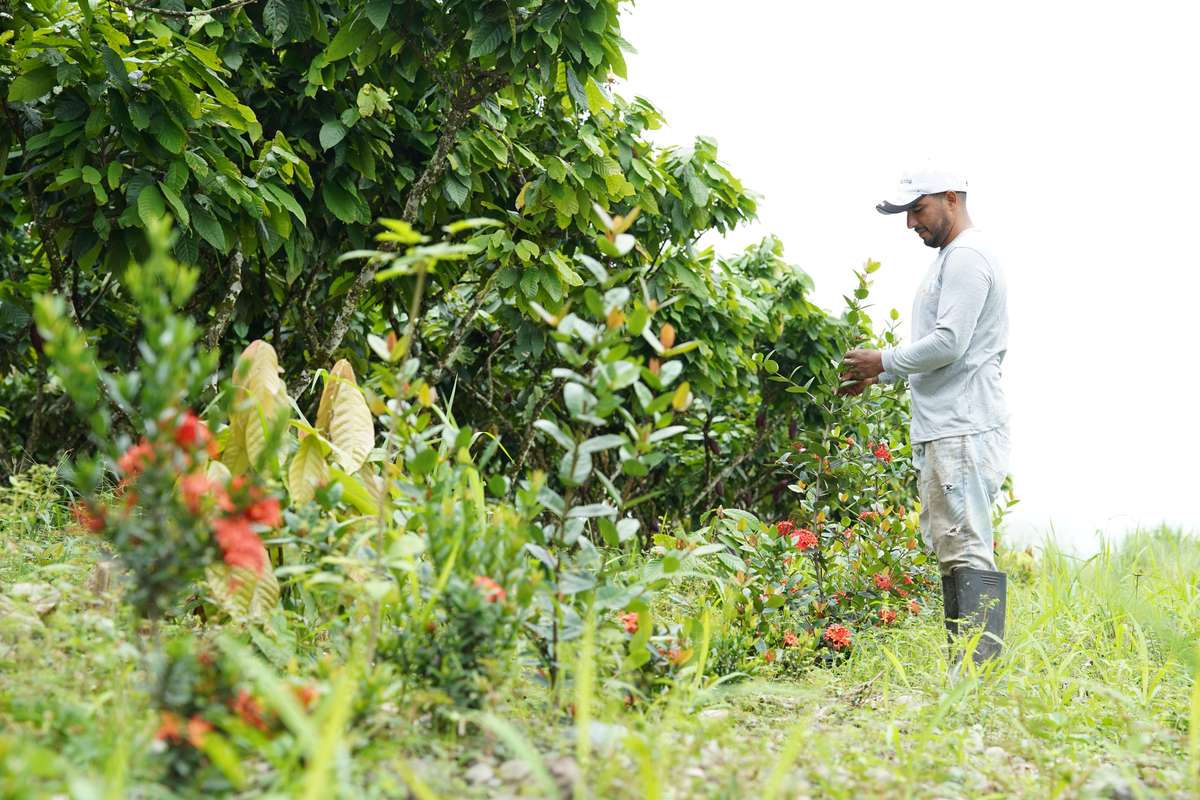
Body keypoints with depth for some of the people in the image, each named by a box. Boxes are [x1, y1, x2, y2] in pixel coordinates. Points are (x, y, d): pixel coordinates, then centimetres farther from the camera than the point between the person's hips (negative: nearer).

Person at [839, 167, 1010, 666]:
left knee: (967, 548, -14)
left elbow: (948, 343, -18)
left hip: (962, 430, -11)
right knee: (950, 548, 9)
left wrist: (884, 361, -7)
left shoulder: (966, 257, -9)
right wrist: (879, 375, 18)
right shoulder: (952, 259, 23)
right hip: (946, 430, 11)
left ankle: (980, 667, -17)